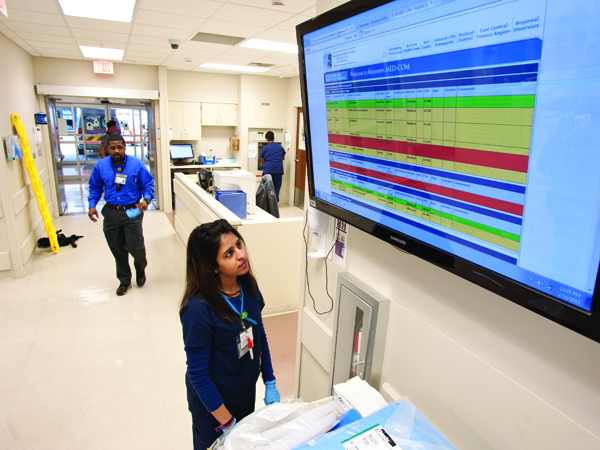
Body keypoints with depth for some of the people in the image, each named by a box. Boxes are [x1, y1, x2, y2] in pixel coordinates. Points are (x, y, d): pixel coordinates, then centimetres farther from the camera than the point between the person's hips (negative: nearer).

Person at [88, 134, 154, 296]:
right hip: (111, 213, 3)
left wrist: (146, 199, -18)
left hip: (132, 212, -2)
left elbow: (148, 184, 1)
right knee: (117, 249, 10)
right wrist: (92, 205, -3)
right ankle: (124, 281, 28)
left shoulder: (136, 164, -4)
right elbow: (95, 188, 11)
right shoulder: (100, 166, 2)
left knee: (135, 247, -5)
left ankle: (141, 269, 31)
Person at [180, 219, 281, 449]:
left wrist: (270, 383, 5)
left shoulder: (248, 284, -13)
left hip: (247, 393, 5)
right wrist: (227, 423, -16)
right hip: (213, 402, -5)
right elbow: (198, 375, -22)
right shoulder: (199, 308, -31)